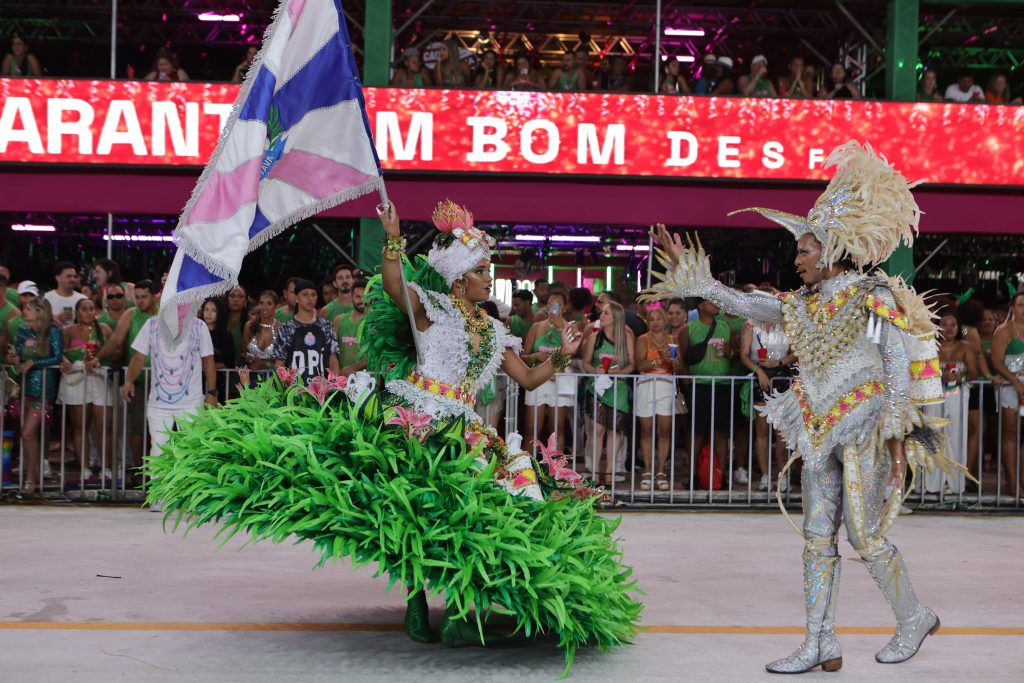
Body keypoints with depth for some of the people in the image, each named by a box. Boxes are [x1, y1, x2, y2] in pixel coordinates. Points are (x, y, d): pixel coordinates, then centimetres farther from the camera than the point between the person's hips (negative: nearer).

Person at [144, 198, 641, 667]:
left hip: (463, 433, 5)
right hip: (414, 422, -5)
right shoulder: (430, 305, 6)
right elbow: (392, 285, -13)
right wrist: (394, 239, -26)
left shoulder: (494, 332, 22)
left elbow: (528, 379, 25)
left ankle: (458, 609, -3)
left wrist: (562, 357, 11)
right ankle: (416, 600, -7)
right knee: (418, 507, -16)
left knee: (466, 512, -8)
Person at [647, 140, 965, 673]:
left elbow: (900, 366, -12)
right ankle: (820, 646, 9)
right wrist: (694, 277, 9)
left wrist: (894, 432, -17)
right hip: (821, 433, 7)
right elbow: (744, 305, 14)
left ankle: (914, 619, 21)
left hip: (865, 430, -7)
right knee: (817, 537, 5)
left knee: (864, 537, -2)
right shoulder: (804, 304, 9)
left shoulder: (874, 298, -10)